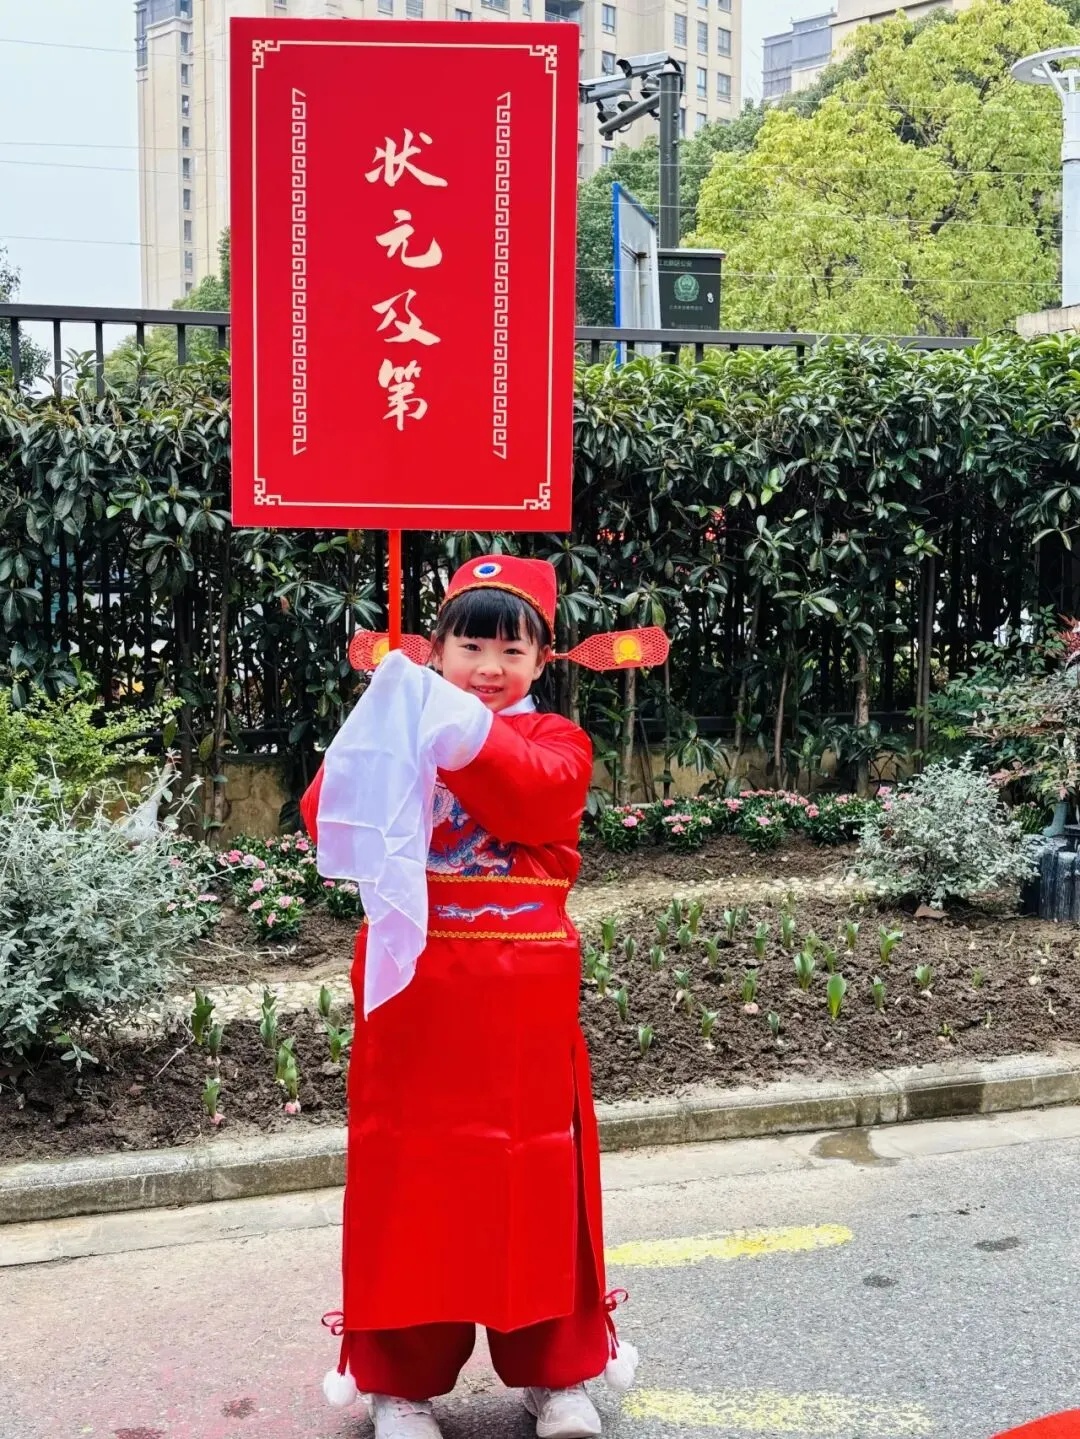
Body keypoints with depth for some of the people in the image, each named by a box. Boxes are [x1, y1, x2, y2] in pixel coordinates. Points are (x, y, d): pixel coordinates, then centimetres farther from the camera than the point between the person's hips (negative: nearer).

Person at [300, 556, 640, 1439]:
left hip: (523, 998, -1)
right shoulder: (403, 731, 10)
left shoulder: (556, 741, 6)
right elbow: (327, 813, -7)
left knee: (530, 1166, 8)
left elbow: (535, 794, -18)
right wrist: (386, 735, -24)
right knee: (413, 1168, 5)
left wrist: (461, 733, -31)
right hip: (415, 986, 1)